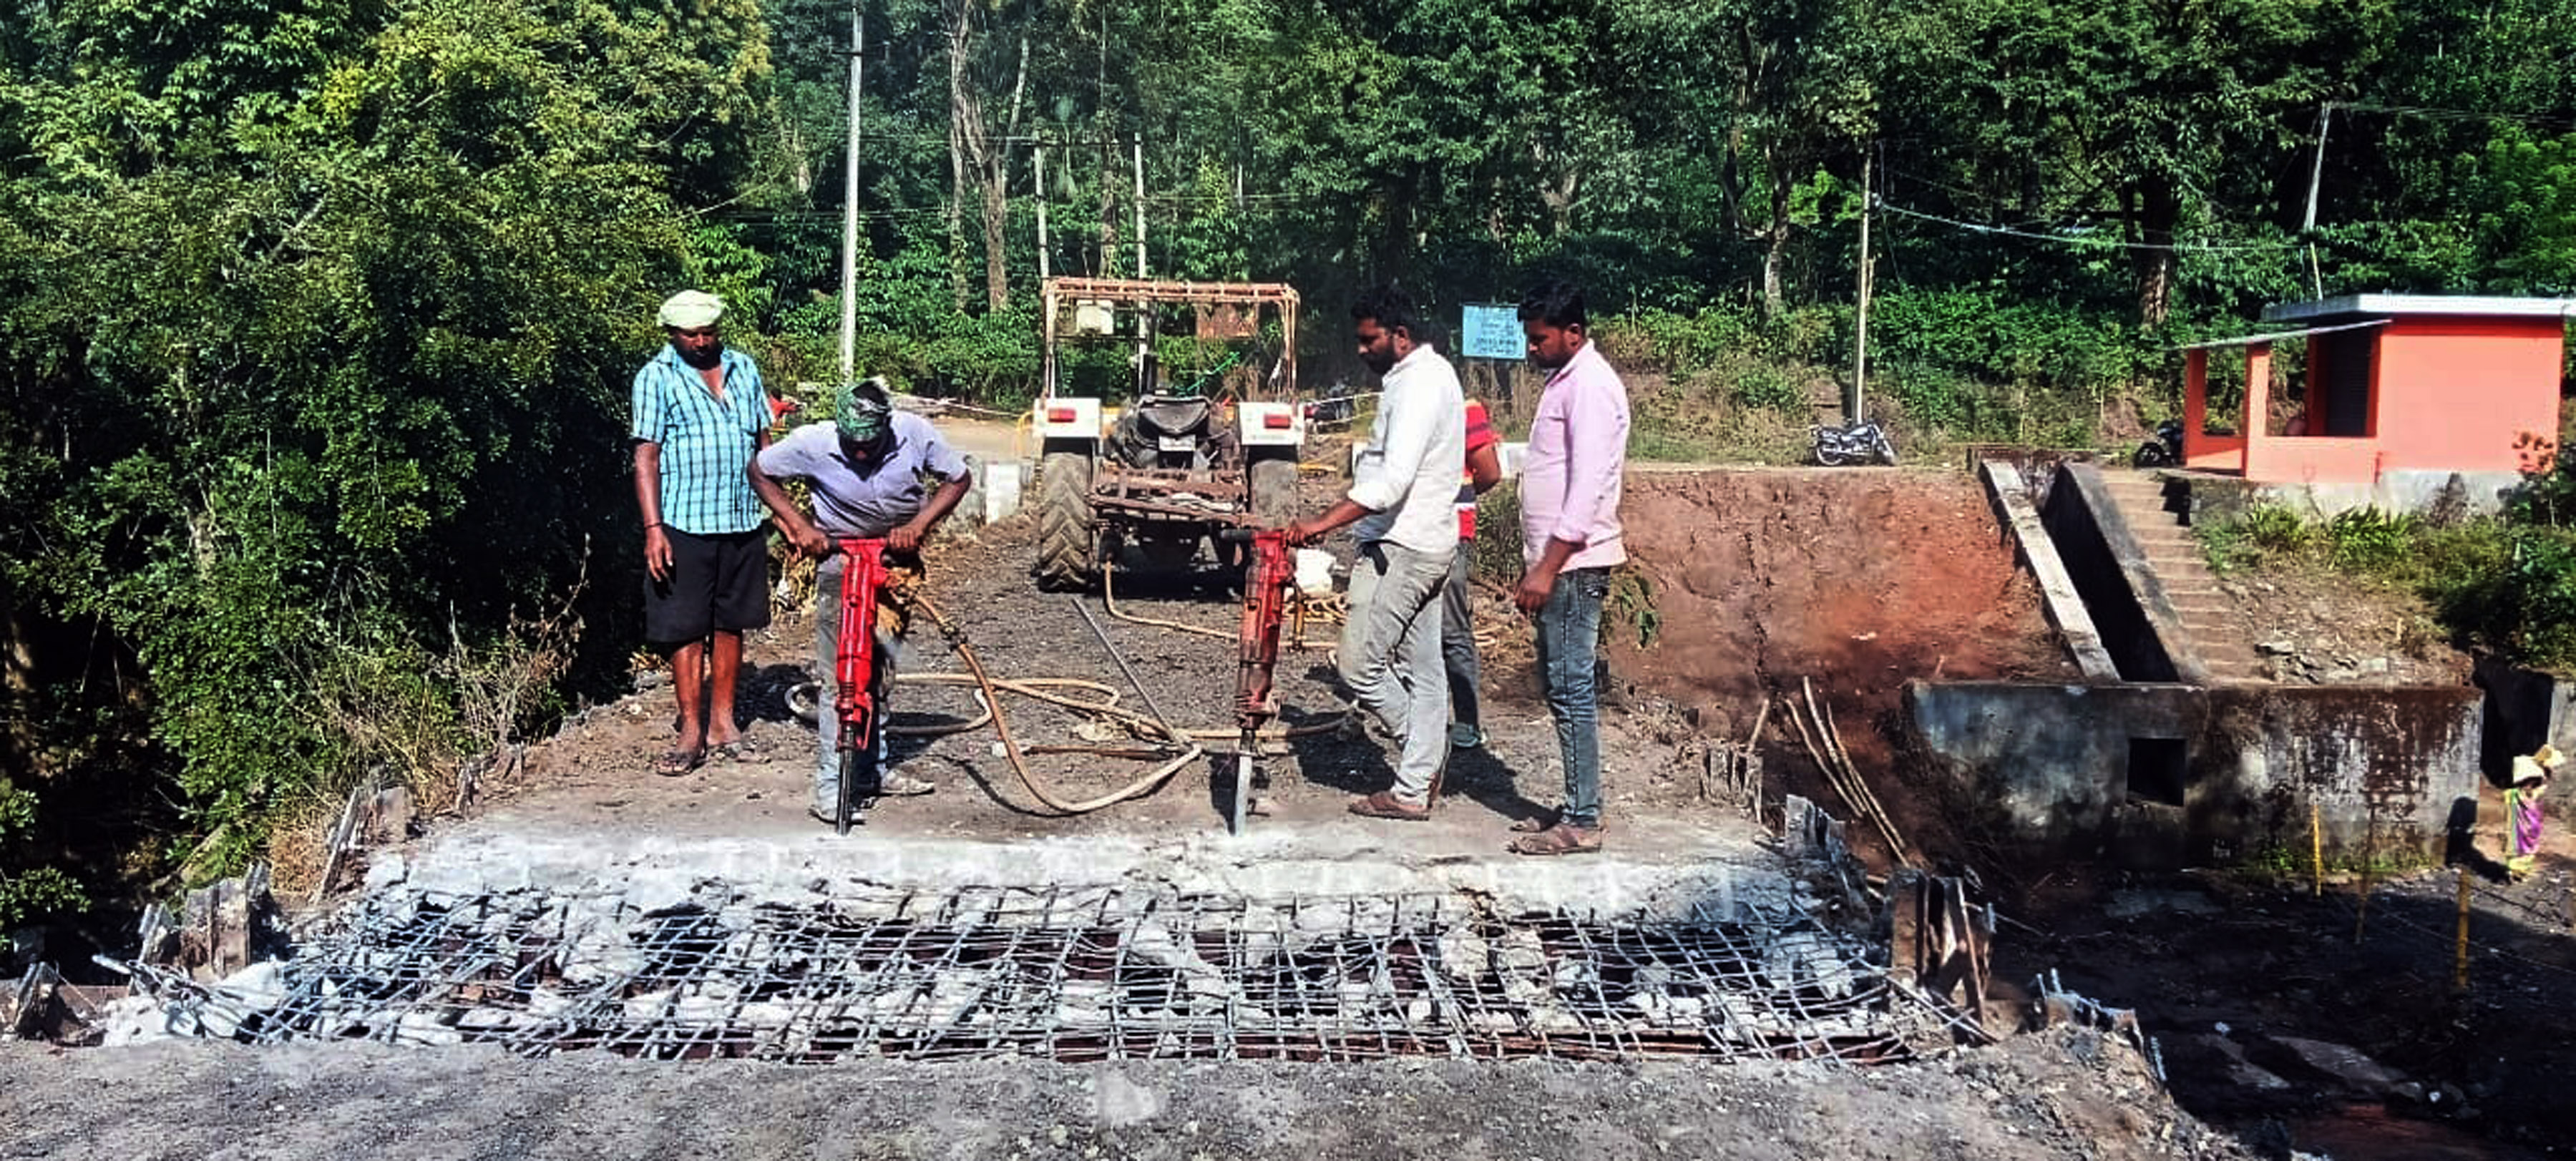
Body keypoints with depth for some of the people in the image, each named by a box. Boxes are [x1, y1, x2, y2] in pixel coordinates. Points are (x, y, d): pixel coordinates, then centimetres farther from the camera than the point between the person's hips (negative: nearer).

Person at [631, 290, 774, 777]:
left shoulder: (744, 368, 10)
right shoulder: (656, 377, -2)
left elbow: (764, 442, 15)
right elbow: (646, 456, -6)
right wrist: (653, 527, -14)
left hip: (743, 522, 4)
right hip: (684, 524, -4)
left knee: (730, 623, 10)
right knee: (686, 628, 0)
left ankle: (723, 722, 20)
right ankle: (692, 732, 8)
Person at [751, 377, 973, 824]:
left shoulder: (915, 433, -18)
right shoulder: (813, 443, -20)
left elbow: (958, 479, -5)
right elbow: (760, 471, -4)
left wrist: (918, 524, -17)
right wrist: (798, 525, -13)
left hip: (896, 559, 3)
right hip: (839, 558, -2)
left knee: (881, 668, 11)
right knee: (838, 676, -8)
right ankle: (830, 783, -4)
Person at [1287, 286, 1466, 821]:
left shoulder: (1419, 384, -18)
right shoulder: (1427, 373, 16)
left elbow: (1393, 480, -29)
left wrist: (1325, 522, -32)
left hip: (1403, 548, -11)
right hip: (1417, 542, 11)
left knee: (1358, 663, -7)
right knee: (1421, 669, 10)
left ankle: (1426, 745, 9)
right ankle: (1414, 789, 15)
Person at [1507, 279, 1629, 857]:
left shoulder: (1591, 386, -14)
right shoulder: (1564, 380, 17)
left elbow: (1588, 486, -21)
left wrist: (1549, 567, -23)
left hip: (1572, 564, -10)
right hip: (1555, 563, 10)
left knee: (1571, 688, -7)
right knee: (1560, 685, 13)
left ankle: (1582, 822, -1)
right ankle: (1577, 808, 21)